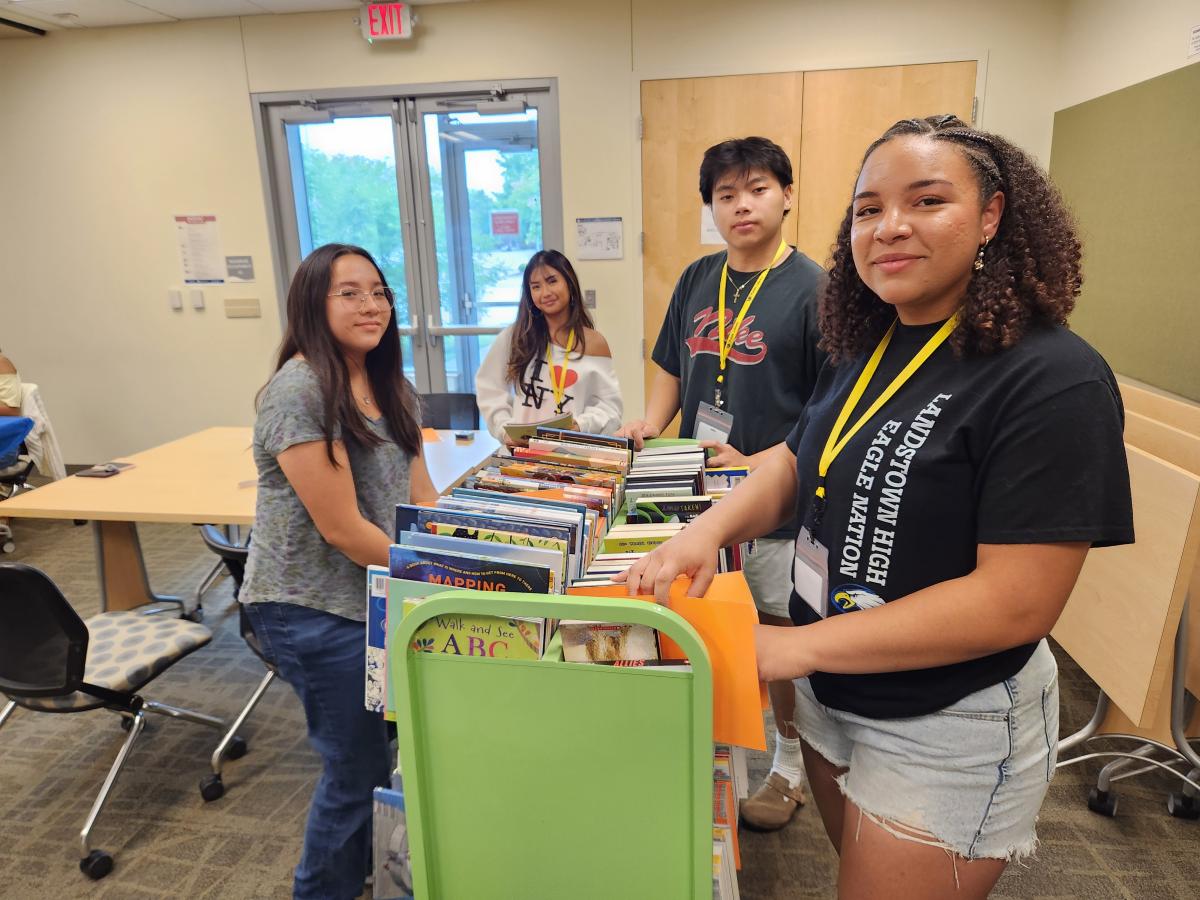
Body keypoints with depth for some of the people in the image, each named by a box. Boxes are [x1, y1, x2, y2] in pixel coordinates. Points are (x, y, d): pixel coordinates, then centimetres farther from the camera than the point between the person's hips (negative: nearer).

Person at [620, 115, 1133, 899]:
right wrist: (709, 530, -14)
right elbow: (797, 461, 7)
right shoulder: (865, 348, 0)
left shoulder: (1053, 382, -23)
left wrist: (799, 645, -25)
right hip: (829, 695, 7)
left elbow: (1019, 602, -26)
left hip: (949, 734, -7)